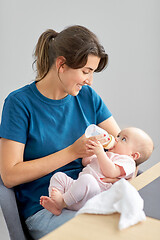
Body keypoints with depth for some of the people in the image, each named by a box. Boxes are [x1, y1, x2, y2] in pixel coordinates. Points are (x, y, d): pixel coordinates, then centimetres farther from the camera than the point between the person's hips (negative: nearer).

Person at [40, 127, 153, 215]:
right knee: (58, 176, -2)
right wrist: (89, 149, 21)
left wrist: (100, 152, -15)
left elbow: (111, 172, -15)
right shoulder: (106, 155, 35)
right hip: (78, 186, 10)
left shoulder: (127, 161, 4)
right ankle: (55, 207, -20)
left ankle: (63, 201, -28)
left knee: (86, 179, -39)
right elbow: (86, 162, 39)